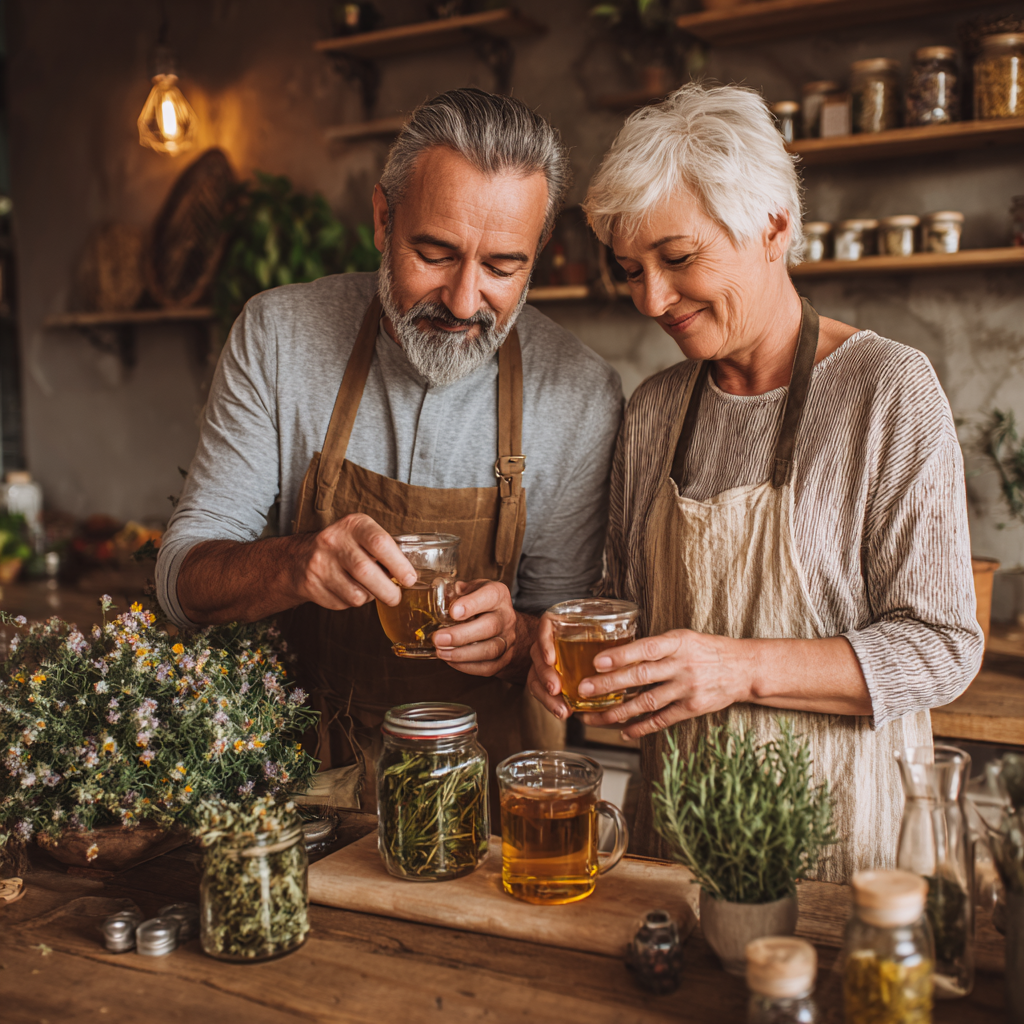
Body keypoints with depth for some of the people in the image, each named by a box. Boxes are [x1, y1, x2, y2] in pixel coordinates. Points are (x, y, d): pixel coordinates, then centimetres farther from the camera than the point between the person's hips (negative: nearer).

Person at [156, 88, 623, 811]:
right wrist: (297, 564, -27)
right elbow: (184, 578, -6)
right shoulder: (277, 334, -7)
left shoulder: (583, 395, -9)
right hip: (300, 765, 1)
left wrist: (515, 637, -23)